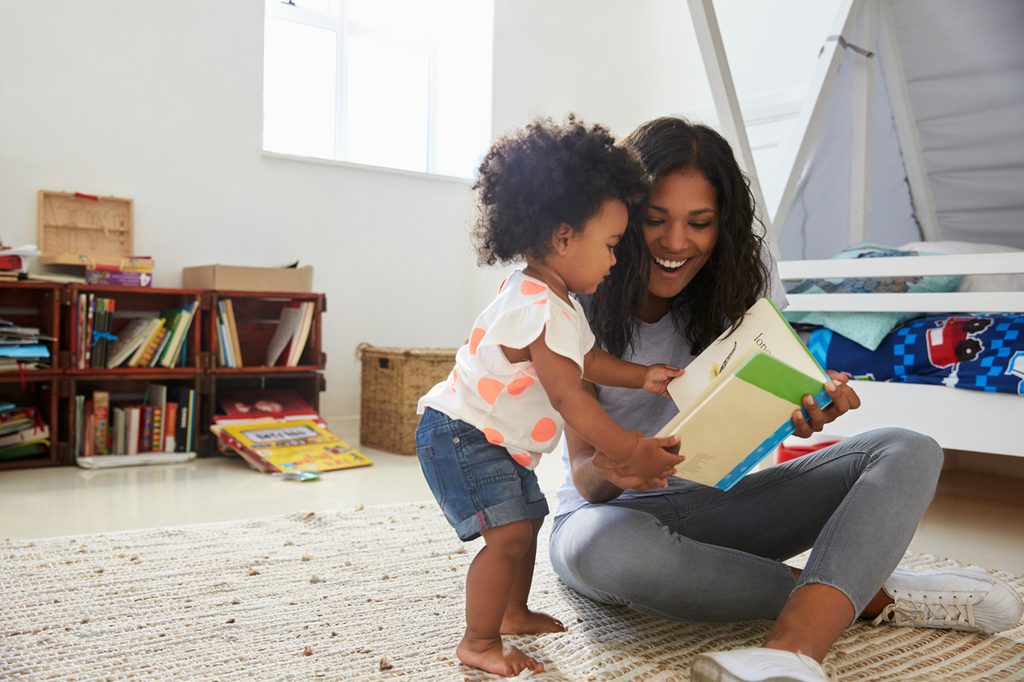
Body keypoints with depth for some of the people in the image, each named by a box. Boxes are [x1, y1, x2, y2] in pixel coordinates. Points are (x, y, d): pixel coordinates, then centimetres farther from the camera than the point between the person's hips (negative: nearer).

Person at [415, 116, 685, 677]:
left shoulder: (556, 303, 6)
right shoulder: (540, 311, -29)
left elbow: (584, 358, 18)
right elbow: (568, 398, -28)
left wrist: (642, 376, 6)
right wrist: (627, 449, -24)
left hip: (499, 442, 11)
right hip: (460, 436, -11)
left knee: (527, 520, 21)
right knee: (508, 534, -16)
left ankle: (513, 613, 39)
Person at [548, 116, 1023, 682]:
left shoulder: (745, 276, -4)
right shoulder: (585, 302, -14)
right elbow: (585, 478, -16)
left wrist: (811, 407, -29)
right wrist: (608, 470, -40)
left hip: (714, 501, 4)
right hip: (611, 509, -3)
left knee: (906, 453, -15)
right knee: (604, 548, -41)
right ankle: (869, 596, -21)